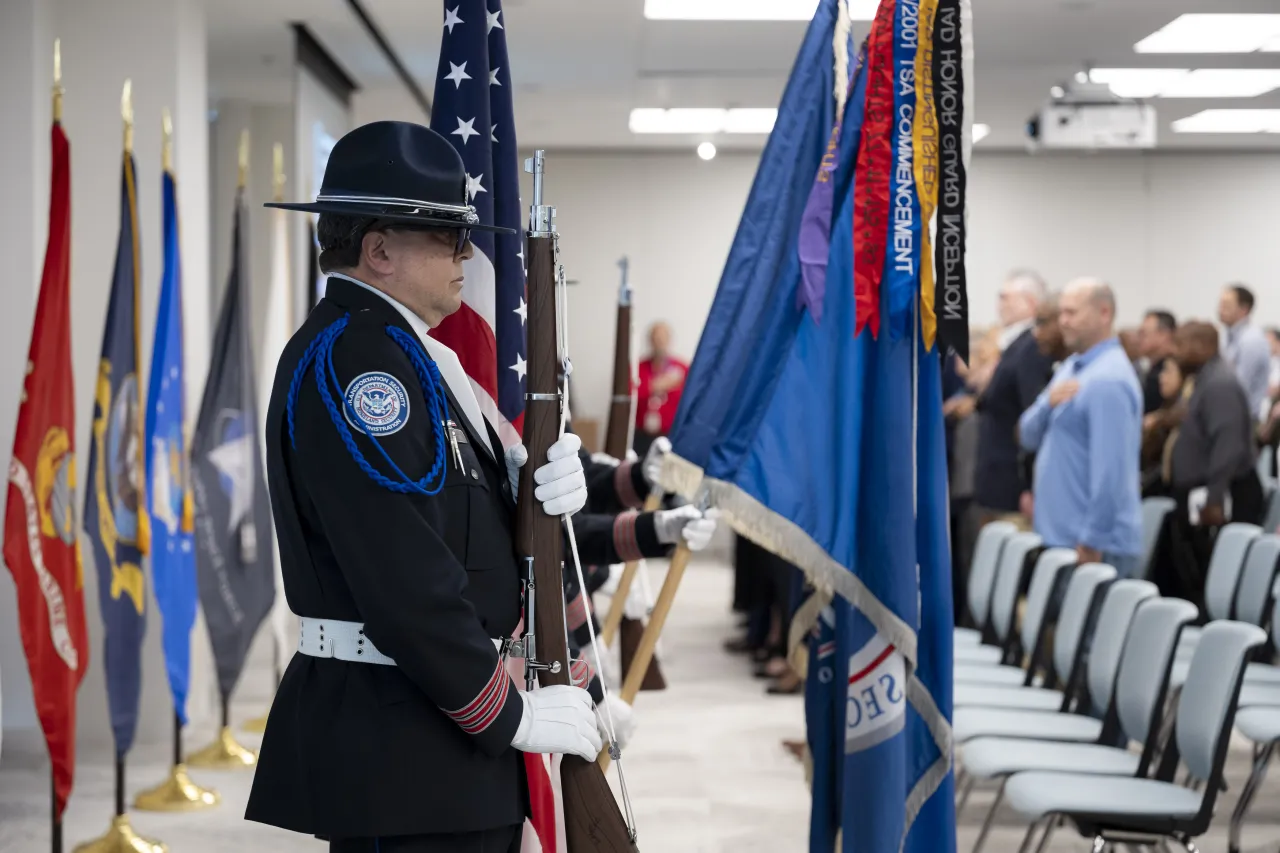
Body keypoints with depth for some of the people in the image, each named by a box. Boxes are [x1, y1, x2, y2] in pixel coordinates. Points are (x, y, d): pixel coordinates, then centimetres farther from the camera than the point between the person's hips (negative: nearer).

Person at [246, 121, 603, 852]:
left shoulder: (401, 349, 15)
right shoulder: (348, 355, -17)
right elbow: (399, 572, -23)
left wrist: (545, 480, -6)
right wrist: (510, 713, -17)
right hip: (394, 736, -10)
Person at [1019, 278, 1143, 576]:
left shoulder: (1108, 380, -16)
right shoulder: (1072, 366, 13)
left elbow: (1110, 470, -21)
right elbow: (1029, 436, 13)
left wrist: (1093, 543, -20)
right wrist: (1048, 403, -8)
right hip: (1062, 536, 9)